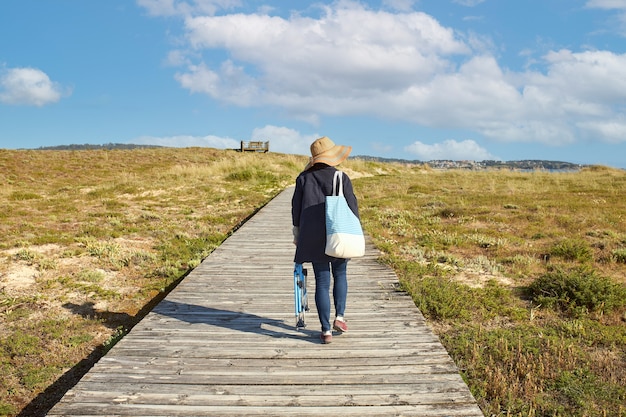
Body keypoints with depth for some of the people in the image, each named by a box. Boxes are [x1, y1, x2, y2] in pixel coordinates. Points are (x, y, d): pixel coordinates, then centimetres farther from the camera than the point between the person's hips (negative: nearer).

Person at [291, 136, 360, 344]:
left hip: (314, 237, 1)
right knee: (340, 274, 21)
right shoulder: (341, 177, -3)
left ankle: (326, 331, 6)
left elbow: (296, 207, 7)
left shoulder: (304, 178, 3)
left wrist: (297, 232, 18)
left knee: (322, 282, 5)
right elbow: (352, 206, -3)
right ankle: (339, 316, 13)